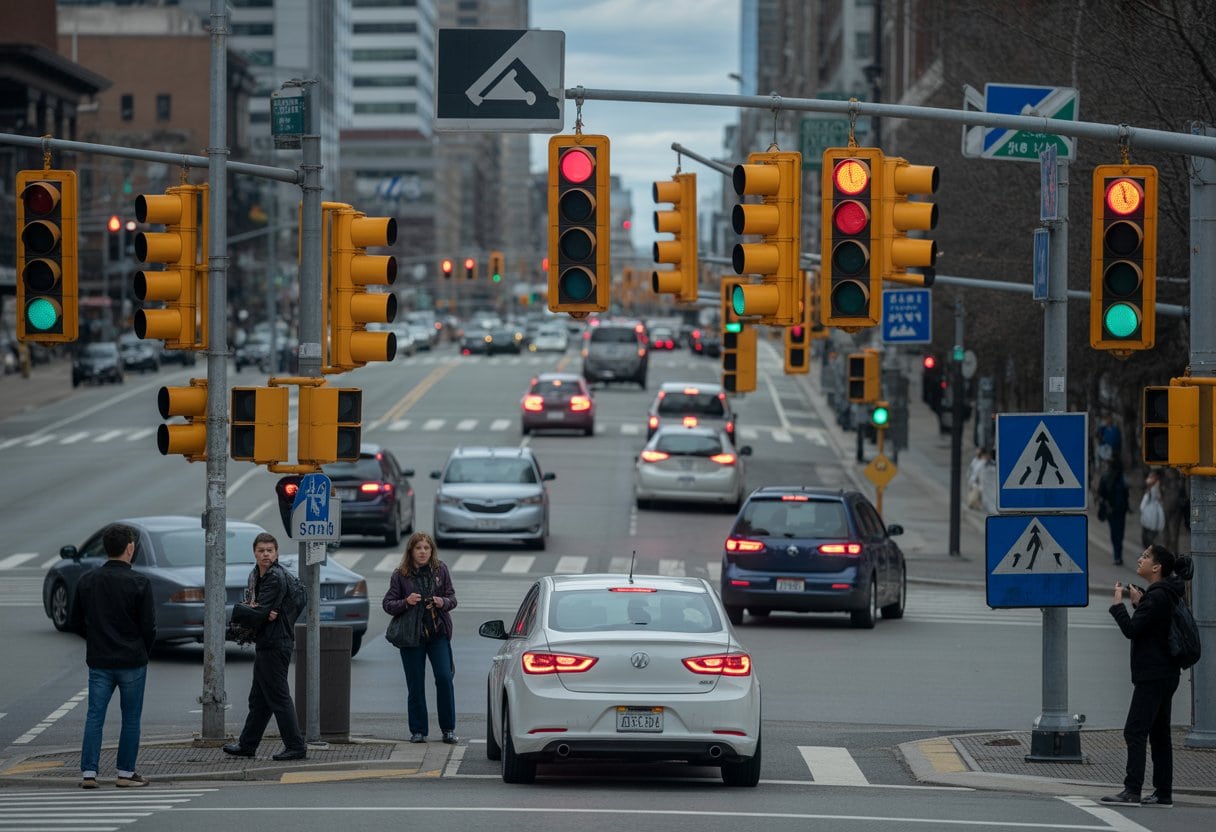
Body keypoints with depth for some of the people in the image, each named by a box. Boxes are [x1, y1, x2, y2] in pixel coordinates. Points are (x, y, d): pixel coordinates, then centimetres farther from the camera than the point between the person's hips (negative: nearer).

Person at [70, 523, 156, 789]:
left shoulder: (87, 581, 1)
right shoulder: (139, 583, -11)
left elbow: (77, 622, 6)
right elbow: (149, 627, -9)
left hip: (98, 660, 3)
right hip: (132, 662, -3)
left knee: (94, 717, 5)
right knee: (131, 719, 7)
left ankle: (89, 772, -2)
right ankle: (125, 773, 8)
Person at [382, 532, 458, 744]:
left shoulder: (440, 570, 3)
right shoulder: (400, 574, -1)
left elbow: (452, 598, 9)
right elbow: (387, 604, 0)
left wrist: (443, 602, -14)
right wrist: (406, 602, -18)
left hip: (438, 633, 0)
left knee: (444, 678, -10)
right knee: (415, 685, 2)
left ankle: (448, 729, 0)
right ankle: (418, 731, 12)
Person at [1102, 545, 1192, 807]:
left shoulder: (1158, 596, -17)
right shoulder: (1166, 594, 15)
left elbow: (1132, 629, -20)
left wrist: (1118, 603, -7)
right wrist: (1139, 603, 12)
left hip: (1153, 675, -11)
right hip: (1164, 674, 11)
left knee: (1135, 731, -12)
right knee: (1159, 734, 12)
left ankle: (1132, 790, -16)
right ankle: (1163, 793, 13)